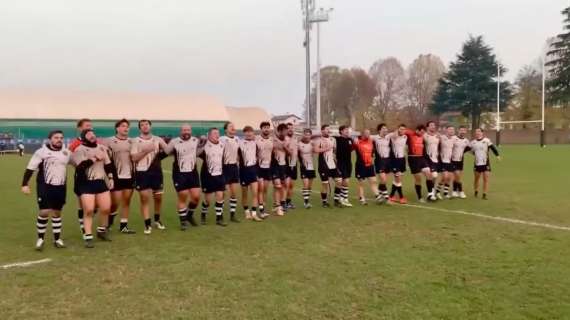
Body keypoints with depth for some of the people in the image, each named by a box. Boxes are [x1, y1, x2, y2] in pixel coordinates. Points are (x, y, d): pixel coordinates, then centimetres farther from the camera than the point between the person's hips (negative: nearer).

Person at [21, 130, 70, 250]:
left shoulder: (66, 152, 7)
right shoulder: (41, 152, -7)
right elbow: (30, 168, -7)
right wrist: (25, 184, -11)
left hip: (60, 187, 4)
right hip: (45, 186, -4)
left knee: (57, 212, 11)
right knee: (44, 212, -8)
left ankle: (57, 239, 19)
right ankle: (40, 238, 10)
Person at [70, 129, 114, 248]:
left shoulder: (102, 148, 14)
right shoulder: (79, 149, -7)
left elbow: (108, 164, 17)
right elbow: (81, 166, -21)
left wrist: (111, 178, 11)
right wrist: (94, 159, -19)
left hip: (101, 182, 6)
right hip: (86, 183, -5)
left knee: (106, 208, 5)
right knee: (89, 210, -8)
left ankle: (102, 231, 27)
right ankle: (88, 237, 1)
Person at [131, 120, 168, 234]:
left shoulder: (157, 139, 7)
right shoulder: (136, 141, 0)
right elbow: (134, 158, -9)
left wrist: (162, 146, -16)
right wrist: (146, 150, -18)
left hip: (156, 172, 2)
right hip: (142, 173, -2)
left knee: (158, 197, 12)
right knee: (144, 198, -3)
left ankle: (157, 220, 32)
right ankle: (148, 224, 4)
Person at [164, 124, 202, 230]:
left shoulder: (196, 141, 3)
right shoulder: (174, 142, -8)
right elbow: (165, 153, 2)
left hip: (193, 172, 3)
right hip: (179, 174, -3)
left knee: (196, 197, -1)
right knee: (182, 198, 1)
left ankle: (190, 215, 25)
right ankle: (183, 220, 16)